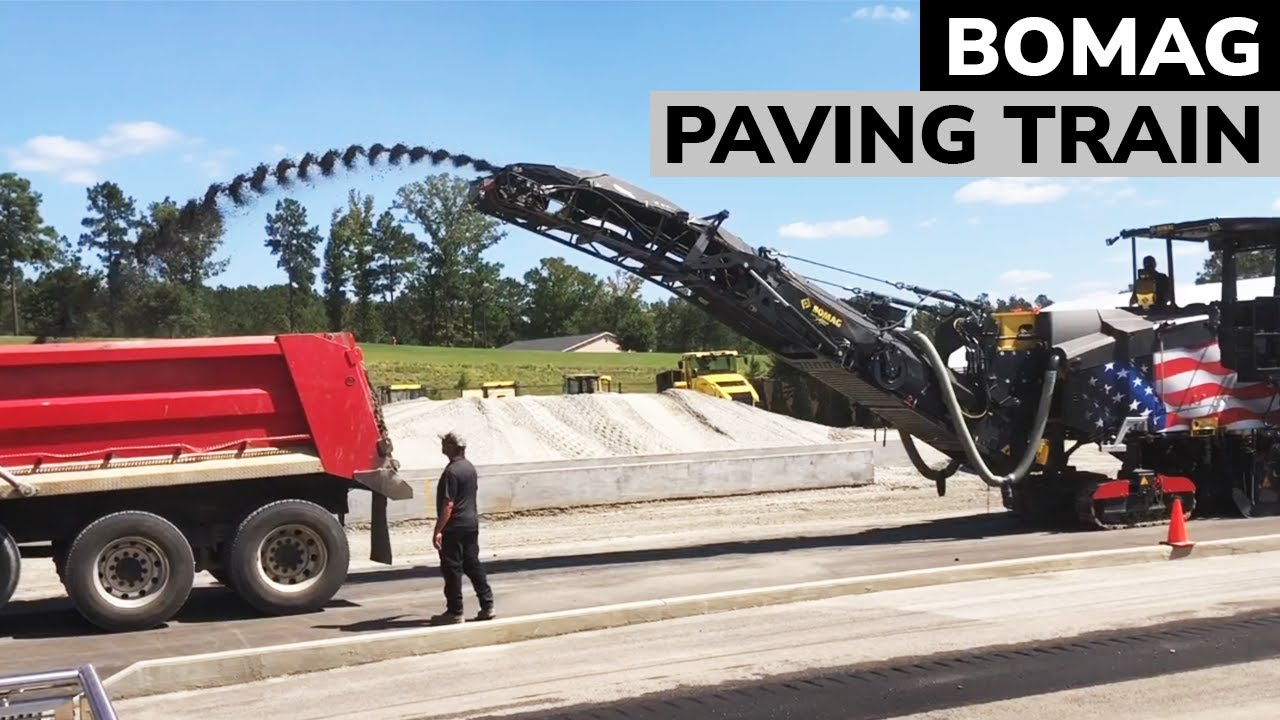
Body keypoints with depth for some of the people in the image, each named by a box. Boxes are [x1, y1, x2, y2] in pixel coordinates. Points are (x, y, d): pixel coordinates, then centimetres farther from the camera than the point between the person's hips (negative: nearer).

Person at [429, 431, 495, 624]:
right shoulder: (470, 467, 10)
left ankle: (454, 612, 4)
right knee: (473, 565, 14)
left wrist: (438, 530, -19)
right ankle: (487, 605, 14)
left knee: (452, 569, 0)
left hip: (454, 527, -9)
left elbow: (448, 505, -21)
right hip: (472, 523, 9)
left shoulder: (451, 472, -18)